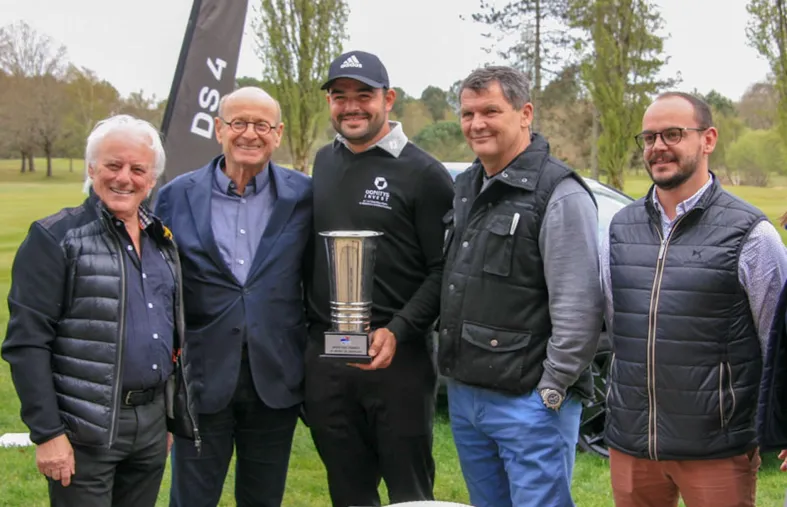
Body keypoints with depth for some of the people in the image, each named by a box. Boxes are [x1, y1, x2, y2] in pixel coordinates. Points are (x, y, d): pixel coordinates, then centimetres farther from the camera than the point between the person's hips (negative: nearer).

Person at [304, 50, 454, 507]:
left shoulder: (423, 174, -6)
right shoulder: (325, 162, 12)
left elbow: (443, 270, -9)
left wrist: (397, 331, -20)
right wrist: (308, 328, 10)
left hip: (396, 357, -5)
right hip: (323, 354, 5)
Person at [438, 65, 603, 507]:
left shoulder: (560, 194, -14)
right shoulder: (467, 188, 12)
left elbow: (578, 309, -18)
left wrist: (551, 391, -17)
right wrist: (451, 363, 14)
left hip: (528, 402, -8)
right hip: (464, 394, 8)